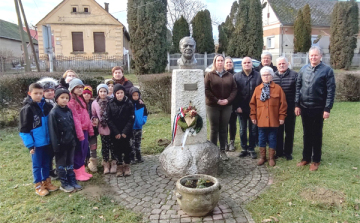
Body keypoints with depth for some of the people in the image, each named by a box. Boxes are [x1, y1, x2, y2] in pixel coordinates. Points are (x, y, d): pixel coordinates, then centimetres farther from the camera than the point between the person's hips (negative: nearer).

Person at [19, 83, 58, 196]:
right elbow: (24, 129, -9)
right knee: (37, 165, 8)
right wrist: (30, 144, -13)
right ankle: (38, 186, 20)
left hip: (47, 141, 4)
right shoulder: (27, 109, -10)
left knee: (46, 163, 16)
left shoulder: (47, 106, 3)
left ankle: (46, 182, 31)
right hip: (36, 143, -4)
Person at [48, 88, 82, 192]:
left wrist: (74, 140, 10)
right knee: (61, 164, 8)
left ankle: (72, 181, 27)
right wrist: (56, 145, -15)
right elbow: (53, 131, -14)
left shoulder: (69, 111, 6)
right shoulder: (54, 113, -13)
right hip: (61, 143, -6)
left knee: (70, 163, 16)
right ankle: (64, 184, 20)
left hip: (70, 142, 6)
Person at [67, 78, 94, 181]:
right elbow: (75, 118, -17)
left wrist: (90, 129, 15)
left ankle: (82, 171, 25)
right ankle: (78, 173, 15)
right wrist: (80, 133, -19)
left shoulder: (81, 99, 16)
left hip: (85, 129, 8)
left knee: (84, 149, 13)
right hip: (78, 130, -8)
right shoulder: (71, 101, -12)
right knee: (78, 151, 2)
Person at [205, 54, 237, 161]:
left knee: (223, 129, 8)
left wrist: (228, 100, -10)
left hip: (226, 106, 3)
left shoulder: (229, 76, 11)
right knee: (214, 129, 3)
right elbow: (206, 90, -7)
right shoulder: (209, 75, 1)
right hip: (212, 106, -2)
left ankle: (222, 151, 17)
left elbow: (234, 89, 6)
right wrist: (216, 100, -13)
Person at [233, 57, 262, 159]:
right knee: (243, 130, 11)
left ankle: (251, 149, 20)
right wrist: (237, 106, -5)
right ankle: (244, 149, 23)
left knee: (253, 129, 8)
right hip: (241, 108, 2)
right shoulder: (236, 76, 3)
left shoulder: (258, 76, -2)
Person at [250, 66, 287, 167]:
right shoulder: (257, 89, 4)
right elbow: (253, 104, 6)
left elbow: (283, 104, -2)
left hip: (273, 120, -2)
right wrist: (253, 116, 3)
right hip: (261, 120, 2)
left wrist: (282, 116, -5)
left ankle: (271, 157, 22)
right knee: (262, 139, 11)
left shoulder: (278, 88, -2)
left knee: (272, 139, 8)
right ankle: (262, 157, 24)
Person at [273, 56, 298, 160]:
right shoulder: (273, 76, 6)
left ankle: (288, 152, 22)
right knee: (278, 131, 9)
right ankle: (278, 152, 21)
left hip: (290, 109, -2)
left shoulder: (294, 75, -3)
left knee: (289, 131, 9)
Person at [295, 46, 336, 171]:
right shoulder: (304, 69, 6)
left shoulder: (327, 70, -7)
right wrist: (297, 105, 3)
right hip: (304, 108, 4)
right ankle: (306, 158, 26)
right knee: (306, 134, 13)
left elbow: (331, 91, -9)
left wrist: (327, 109, -12)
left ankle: (316, 160, 21)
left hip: (318, 109, -3)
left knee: (317, 135, 8)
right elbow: (298, 87, 8)